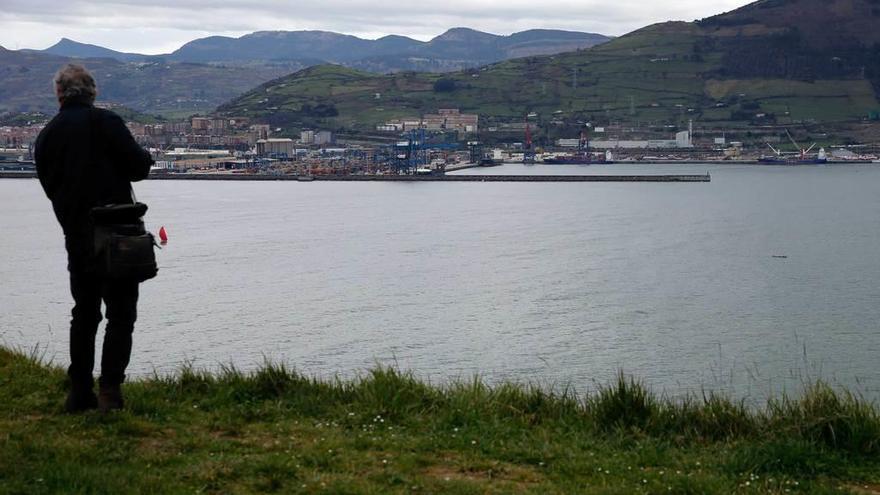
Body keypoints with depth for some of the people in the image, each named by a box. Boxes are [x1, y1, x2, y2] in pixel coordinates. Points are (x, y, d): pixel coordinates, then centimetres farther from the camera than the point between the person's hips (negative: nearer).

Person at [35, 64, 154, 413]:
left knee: (84, 313, 15)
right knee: (121, 313, 1)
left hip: (76, 237, 5)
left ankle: (79, 392, 15)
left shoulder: (47, 136, 7)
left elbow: (50, 186, 13)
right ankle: (110, 389, -7)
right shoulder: (105, 122, -9)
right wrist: (146, 157, 11)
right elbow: (137, 167, -11)